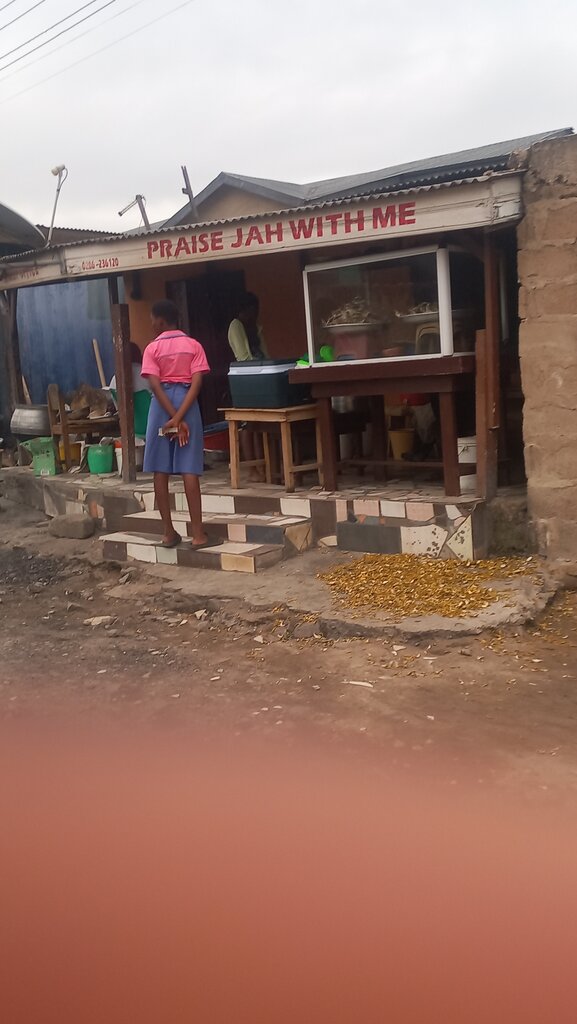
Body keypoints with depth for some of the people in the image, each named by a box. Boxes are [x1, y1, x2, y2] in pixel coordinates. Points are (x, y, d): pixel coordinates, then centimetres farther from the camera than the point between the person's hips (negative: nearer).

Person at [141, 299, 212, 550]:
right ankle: (198, 533, -7)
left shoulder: (152, 349, 0)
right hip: (187, 404, 1)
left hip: (162, 406, -1)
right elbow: (196, 383, -8)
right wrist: (179, 418, -14)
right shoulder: (194, 346, 4)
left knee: (161, 471, 5)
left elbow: (155, 385, -11)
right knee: (189, 470, -3)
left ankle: (169, 532, 6)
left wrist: (174, 418, -14)